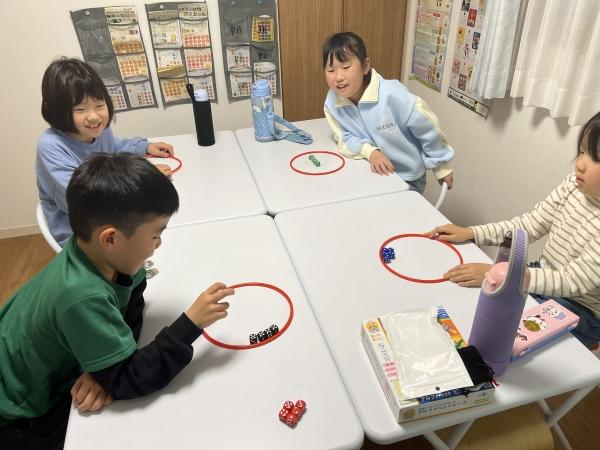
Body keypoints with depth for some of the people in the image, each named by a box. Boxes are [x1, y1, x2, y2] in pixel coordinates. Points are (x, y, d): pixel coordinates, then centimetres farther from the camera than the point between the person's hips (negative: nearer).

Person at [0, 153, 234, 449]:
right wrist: (191, 323, -30)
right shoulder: (82, 297, -37)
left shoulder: (99, 253, -18)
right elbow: (127, 381, -29)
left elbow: (130, 304, -6)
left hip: (47, 376, 6)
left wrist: (105, 368, -20)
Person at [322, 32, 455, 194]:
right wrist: (370, 151, -27)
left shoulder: (393, 96, -28)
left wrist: (442, 167, -2)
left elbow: (429, 130, -15)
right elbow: (345, 138, -5)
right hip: (374, 173, 4)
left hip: (407, 179, -4)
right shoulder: (332, 103, -15)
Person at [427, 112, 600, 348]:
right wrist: (470, 233, -12)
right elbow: (530, 225, -1)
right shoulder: (575, 184, -10)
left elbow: (570, 282, -26)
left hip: (578, 310, -6)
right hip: (544, 276, 6)